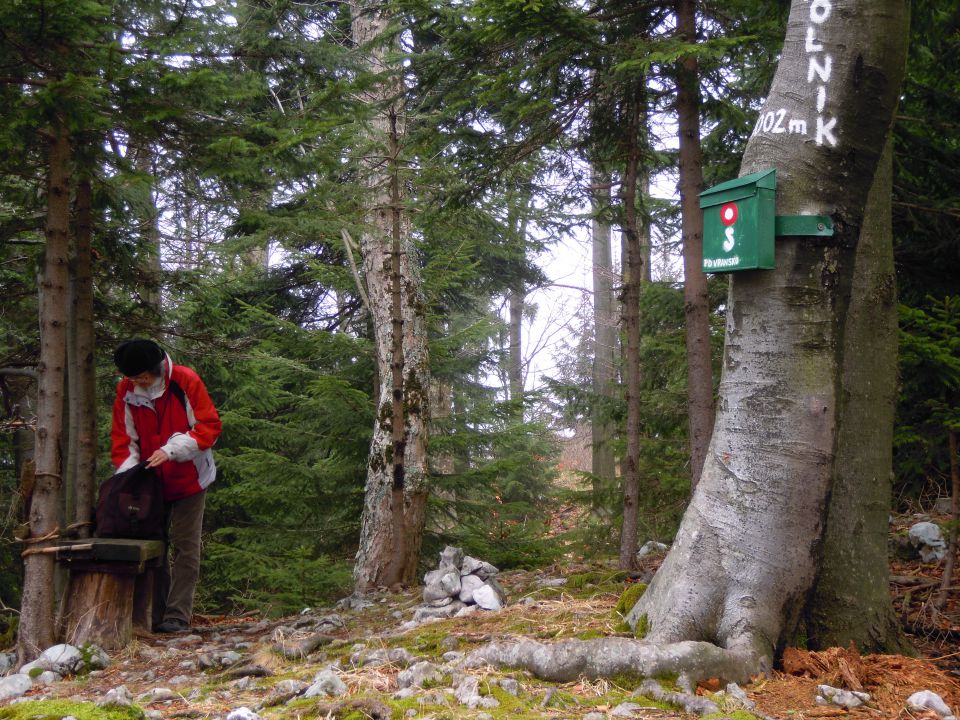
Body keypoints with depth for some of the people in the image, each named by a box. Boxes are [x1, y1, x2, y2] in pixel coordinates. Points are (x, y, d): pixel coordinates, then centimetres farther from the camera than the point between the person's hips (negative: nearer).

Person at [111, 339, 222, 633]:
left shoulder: (186, 382, -18)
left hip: (188, 481, -4)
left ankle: (178, 617, -3)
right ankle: (154, 615, 16)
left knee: (185, 548, -4)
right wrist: (127, 472, -17)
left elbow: (210, 427, -18)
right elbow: (123, 438, -1)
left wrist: (171, 449, -28)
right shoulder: (126, 391, -5)